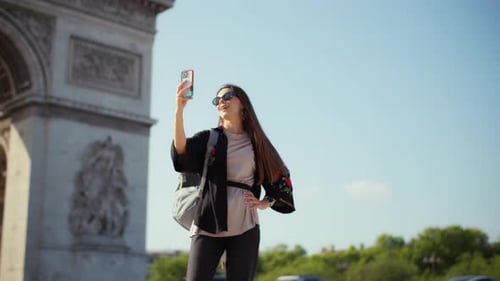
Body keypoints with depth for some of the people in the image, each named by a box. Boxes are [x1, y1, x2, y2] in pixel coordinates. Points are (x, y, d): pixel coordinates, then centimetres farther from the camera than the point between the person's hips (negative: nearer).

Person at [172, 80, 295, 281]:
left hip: (245, 227, 1)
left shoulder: (256, 143, 13)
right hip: (209, 224, -1)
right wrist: (179, 109, -24)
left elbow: (280, 179, 22)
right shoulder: (209, 138, 9)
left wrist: (265, 203, 4)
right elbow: (181, 150, -12)